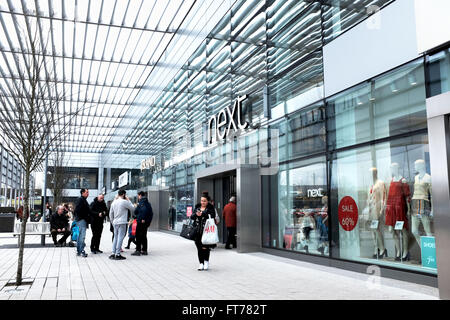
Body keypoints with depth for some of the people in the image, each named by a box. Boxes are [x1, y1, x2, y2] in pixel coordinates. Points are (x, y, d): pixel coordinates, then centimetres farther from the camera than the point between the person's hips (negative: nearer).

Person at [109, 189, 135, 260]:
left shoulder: (114, 202, 11)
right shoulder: (124, 202, -10)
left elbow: (110, 214, 15)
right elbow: (132, 208, 1)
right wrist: (128, 200, 8)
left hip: (115, 223, 7)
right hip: (122, 222, -7)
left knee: (115, 237, 13)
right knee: (120, 238, -5)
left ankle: (113, 253, 12)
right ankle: (118, 254, -6)